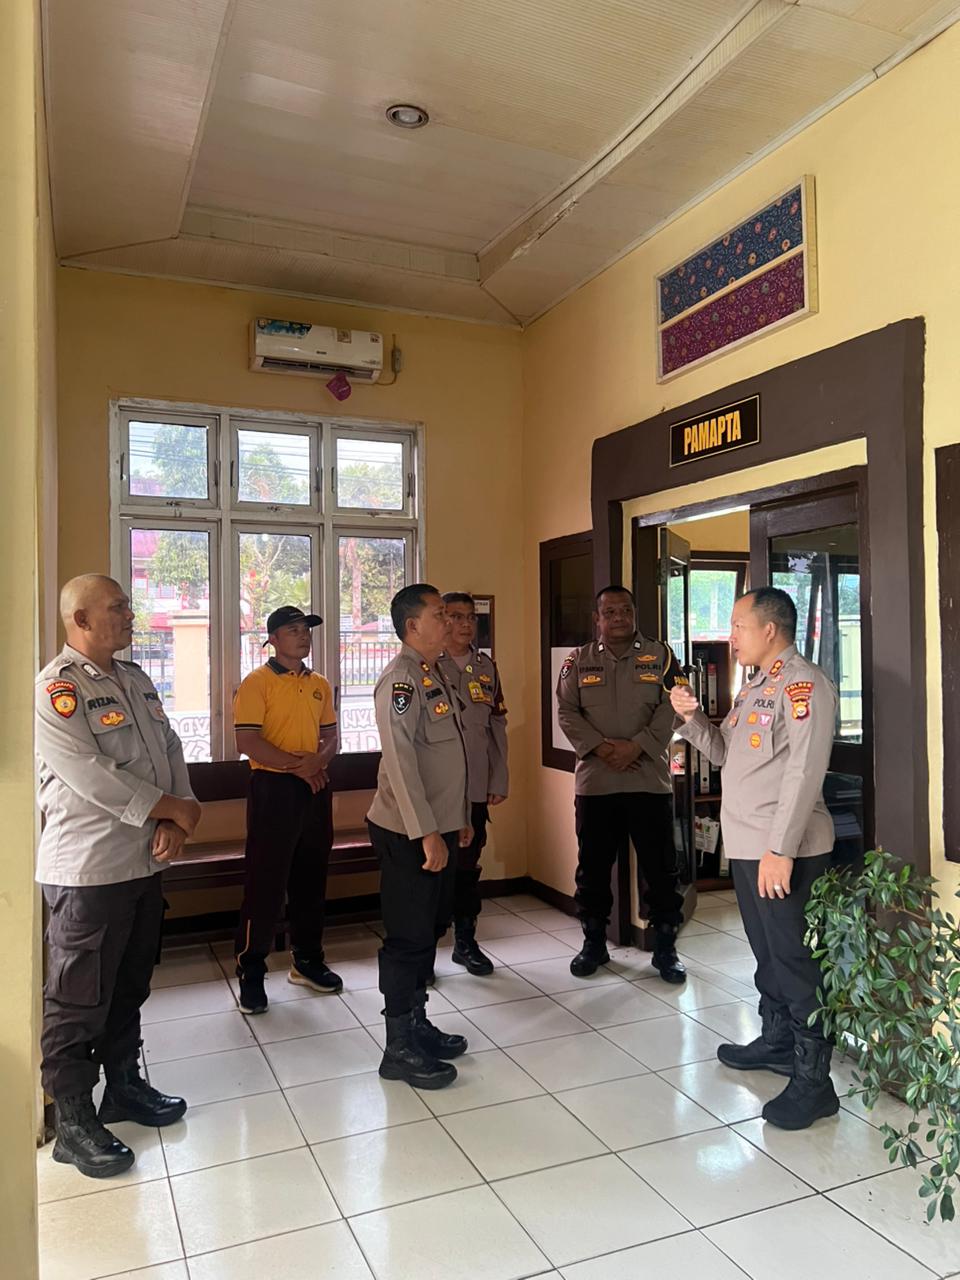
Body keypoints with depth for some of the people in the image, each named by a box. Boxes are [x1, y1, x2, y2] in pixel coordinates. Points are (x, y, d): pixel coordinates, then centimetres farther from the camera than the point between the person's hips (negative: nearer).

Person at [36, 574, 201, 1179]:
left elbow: (170, 749, 9)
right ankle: (73, 1123, 20)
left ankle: (125, 1086, 38)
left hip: (145, 861, 8)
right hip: (88, 869, -8)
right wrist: (174, 809, -14)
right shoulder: (57, 688, -15)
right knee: (79, 1002, 5)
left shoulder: (136, 680, 11)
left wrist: (174, 823, -7)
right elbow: (89, 774, -23)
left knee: (129, 987, 21)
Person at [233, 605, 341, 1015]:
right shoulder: (257, 682, -7)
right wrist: (297, 764, -17)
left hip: (315, 787, 6)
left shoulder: (319, 685, 12)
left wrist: (318, 761, -8)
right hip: (273, 787, -6)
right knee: (265, 881, -1)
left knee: (311, 878, 13)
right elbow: (247, 742, -15)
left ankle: (307, 959, 27)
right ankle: (251, 971, 11)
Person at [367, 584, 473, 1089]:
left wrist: (460, 818, 18)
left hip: (439, 827, 9)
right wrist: (426, 833, -26)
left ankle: (416, 1024, 32)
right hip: (408, 834, -9)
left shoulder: (434, 675, 12)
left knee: (430, 929, 18)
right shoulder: (401, 679, -18)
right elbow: (400, 760, -25)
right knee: (408, 937, 1)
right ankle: (400, 1048, 13)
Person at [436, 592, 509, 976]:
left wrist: (499, 781, 8)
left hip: (476, 788, 4)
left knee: (468, 865, 12)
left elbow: (497, 727, 12)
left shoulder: (487, 667, 11)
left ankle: (465, 941, 26)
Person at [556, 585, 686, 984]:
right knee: (593, 868, 11)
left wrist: (635, 746, -16)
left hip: (650, 779, -1)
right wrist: (600, 747, -13)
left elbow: (671, 708, -6)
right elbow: (567, 712, 0)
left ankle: (665, 949, 20)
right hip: (595, 781, 1)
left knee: (660, 869, 5)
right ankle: (594, 943, 27)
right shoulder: (578, 661, 7)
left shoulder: (660, 656, 3)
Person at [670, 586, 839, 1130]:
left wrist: (780, 848, -24)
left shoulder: (802, 683, -14)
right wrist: (692, 717, 1)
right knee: (767, 951, 20)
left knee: (793, 957, -2)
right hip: (747, 845, 9)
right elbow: (724, 752, 17)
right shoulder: (755, 687, 16)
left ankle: (814, 1079, 8)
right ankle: (778, 1041, 36)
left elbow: (804, 771, -21)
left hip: (783, 850, -9)